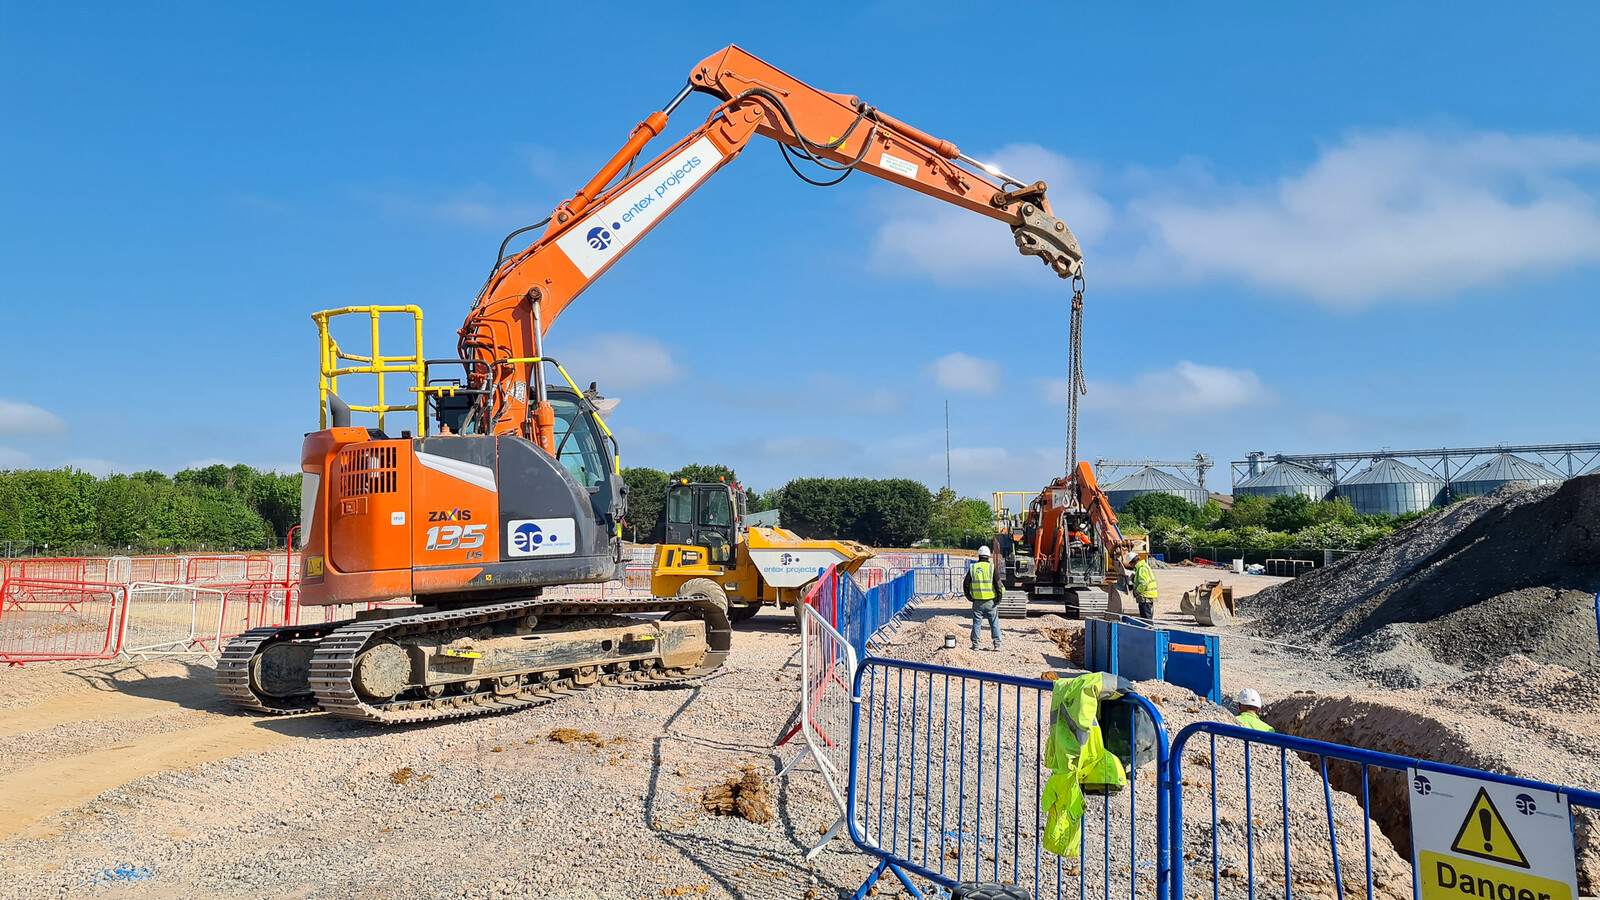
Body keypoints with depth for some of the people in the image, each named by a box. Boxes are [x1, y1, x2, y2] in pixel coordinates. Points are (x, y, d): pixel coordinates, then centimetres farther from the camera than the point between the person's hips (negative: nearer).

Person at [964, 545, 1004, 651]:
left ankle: (975, 645, 10)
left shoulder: (973, 568, 1)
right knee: (994, 623, 7)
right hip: (991, 601, -1)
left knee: (976, 623, 8)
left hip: (977, 601, 2)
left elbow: (966, 584, 3)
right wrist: (999, 598, -1)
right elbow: (998, 584, -11)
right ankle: (997, 645, 5)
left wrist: (969, 597, 14)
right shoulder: (992, 568, -6)